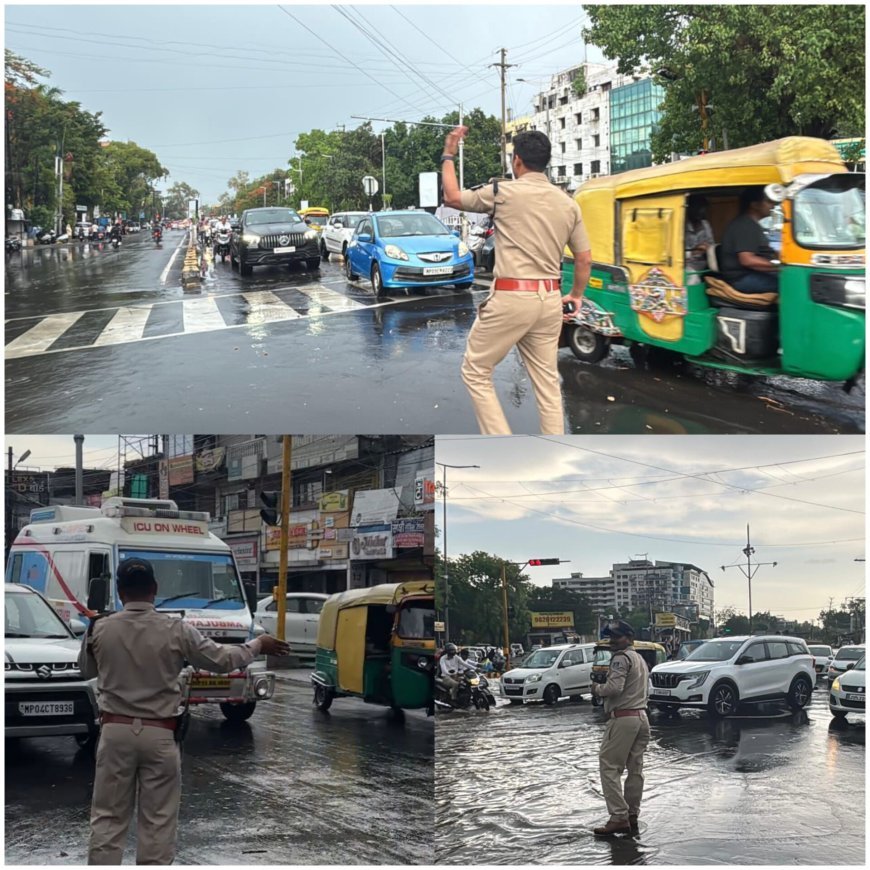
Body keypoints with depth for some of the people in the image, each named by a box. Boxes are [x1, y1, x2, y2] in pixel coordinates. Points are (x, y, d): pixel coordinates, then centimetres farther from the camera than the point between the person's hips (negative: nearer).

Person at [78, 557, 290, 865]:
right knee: (158, 818, 7)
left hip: (116, 731, 2)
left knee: (107, 816, 8)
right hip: (159, 734, -1)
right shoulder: (176, 630, -10)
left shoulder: (100, 629, -5)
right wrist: (259, 644, 15)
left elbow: (86, 671, 14)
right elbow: (221, 660, 0)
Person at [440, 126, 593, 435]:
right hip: (549, 299, 6)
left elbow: (452, 197, 5)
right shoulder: (568, 204, 9)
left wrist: (448, 155, 18)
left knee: (475, 371, 7)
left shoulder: (505, 192, -6)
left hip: (511, 297, -6)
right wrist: (577, 295, 28)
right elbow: (585, 260, 12)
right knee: (547, 379, 11)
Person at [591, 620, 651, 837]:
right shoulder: (640, 659, 20)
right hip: (641, 716, 10)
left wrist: (597, 689, -4)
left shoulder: (621, 658, -10)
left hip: (623, 718, -10)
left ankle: (619, 817, -13)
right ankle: (632, 815, 14)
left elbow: (615, 687, -23)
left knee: (609, 766, -8)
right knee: (635, 768, 11)